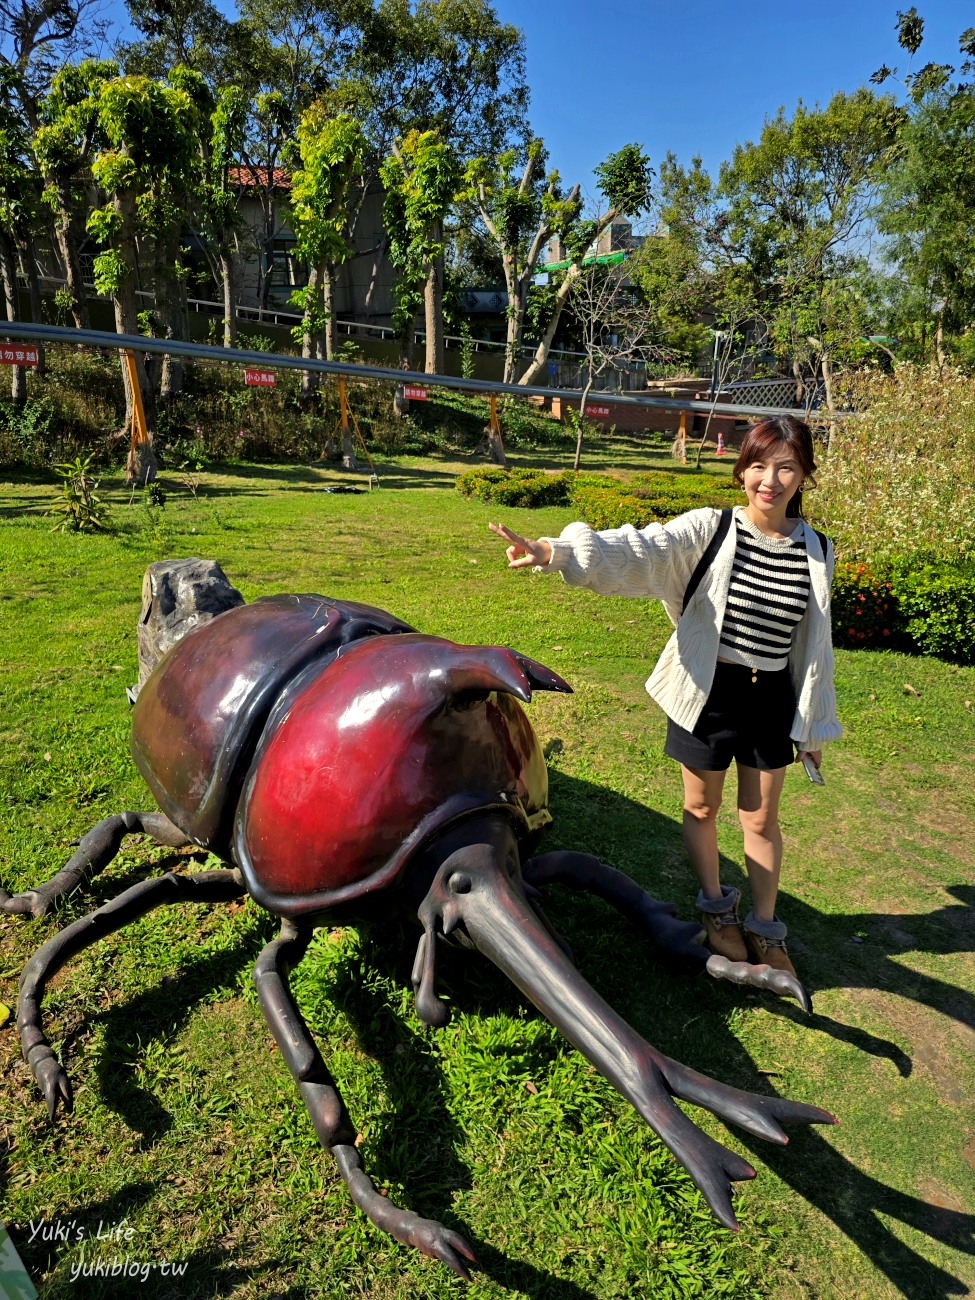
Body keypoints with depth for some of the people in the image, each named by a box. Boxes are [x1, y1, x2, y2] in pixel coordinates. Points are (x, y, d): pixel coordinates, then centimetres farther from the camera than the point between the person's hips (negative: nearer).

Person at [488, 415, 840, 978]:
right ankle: (718, 908, 41)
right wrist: (555, 550, -48)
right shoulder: (708, 531, -12)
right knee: (702, 808, 15)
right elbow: (639, 550, -29)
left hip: (771, 699, 2)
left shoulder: (816, 553, -2)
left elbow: (815, 643, 7)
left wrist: (815, 723, 13)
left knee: (761, 818, 14)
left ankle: (765, 929, 36)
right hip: (706, 693, -2)